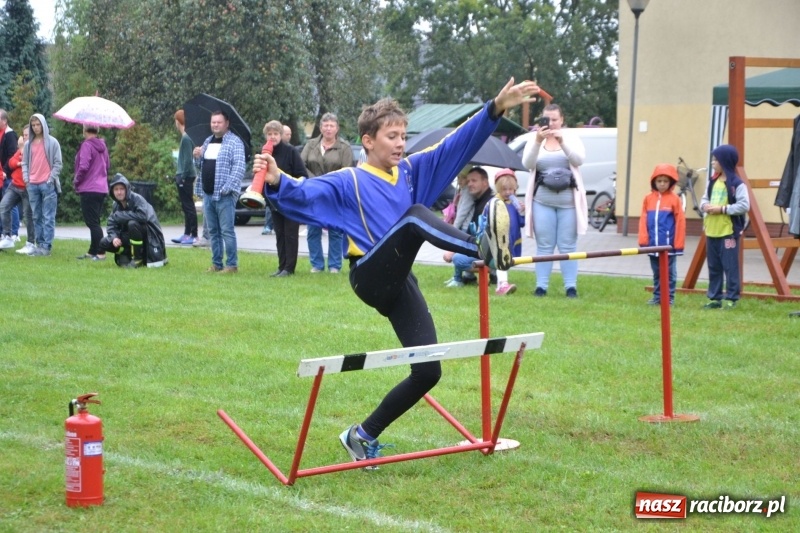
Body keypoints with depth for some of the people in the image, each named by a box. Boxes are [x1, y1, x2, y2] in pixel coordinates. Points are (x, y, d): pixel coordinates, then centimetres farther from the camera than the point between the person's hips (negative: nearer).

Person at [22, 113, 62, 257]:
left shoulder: (52, 142, 1)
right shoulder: (28, 144, 13)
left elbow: (58, 163, 0)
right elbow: (25, 163, 16)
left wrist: (51, 179, -8)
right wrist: (26, 178, 2)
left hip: (48, 184, -4)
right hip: (32, 185, 4)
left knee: (48, 217, -5)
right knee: (37, 217, 7)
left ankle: (47, 246, -6)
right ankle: (39, 244, 11)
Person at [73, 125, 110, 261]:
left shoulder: (87, 145, -14)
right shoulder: (102, 146, 12)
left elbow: (83, 167, -21)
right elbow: (107, 166, 20)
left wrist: (76, 182, -6)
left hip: (89, 189, -8)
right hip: (102, 188, 8)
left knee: (92, 222, -6)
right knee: (94, 222, 15)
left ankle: (100, 253, -10)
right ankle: (92, 252, 21)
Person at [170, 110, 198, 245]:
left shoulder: (186, 138, -16)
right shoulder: (185, 137, 12)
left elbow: (187, 160, -20)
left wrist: (182, 176, -19)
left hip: (186, 177, -10)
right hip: (184, 177, 10)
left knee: (189, 206, -6)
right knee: (186, 207, 13)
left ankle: (193, 235, -4)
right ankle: (187, 234, 19)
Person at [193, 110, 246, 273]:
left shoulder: (235, 142, -7)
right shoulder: (208, 142, 18)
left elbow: (239, 167, -15)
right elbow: (200, 166, 25)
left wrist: (227, 188, -21)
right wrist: (197, 157, 3)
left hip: (225, 195, -8)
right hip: (208, 194, 8)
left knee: (227, 230, -8)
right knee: (213, 231, 11)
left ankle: (232, 264, -4)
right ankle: (216, 263, 17)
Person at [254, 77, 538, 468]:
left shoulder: (411, 171, 16)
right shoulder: (348, 182, 2)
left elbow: (457, 145, 10)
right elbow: (306, 194, -14)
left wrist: (495, 109, 0)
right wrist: (278, 183, -36)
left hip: (401, 284, 6)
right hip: (370, 278, -6)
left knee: (428, 372, -1)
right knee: (415, 215, -29)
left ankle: (363, 435, 14)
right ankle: (483, 250, -56)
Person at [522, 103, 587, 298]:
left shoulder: (571, 138, 5)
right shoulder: (534, 140, 5)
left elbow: (579, 159, -13)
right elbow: (527, 164, -12)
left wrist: (562, 141, -28)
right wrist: (538, 141, -28)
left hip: (568, 201, 0)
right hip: (542, 201, 1)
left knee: (568, 246, 0)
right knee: (544, 246, 2)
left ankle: (571, 287, 3)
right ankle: (541, 286, 5)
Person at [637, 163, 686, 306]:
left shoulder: (674, 199, -6)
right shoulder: (648, 198, 3)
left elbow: (680, 222, -5)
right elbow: (643, 220, 4)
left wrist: (678, 244, -7)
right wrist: (643, 240, -2)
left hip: (669, 245, -3)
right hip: (653, 244, 3)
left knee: (669, 272, 5)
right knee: (657, 273, 14)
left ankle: (669, 298, 12)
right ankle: (657, 296, 22)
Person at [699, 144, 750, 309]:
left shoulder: (737, 184, -11)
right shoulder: (712, 182, 12)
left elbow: (744, 205, -16)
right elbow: (704, 198, 20)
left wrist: (722, 209, -19)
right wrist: (705, 206, -3)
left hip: (728, 232, -8)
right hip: (712, 231, 8)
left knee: (730, 266, -4)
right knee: (713, 267, 12)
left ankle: (731, 298, 2)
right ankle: (715, 297, 18)